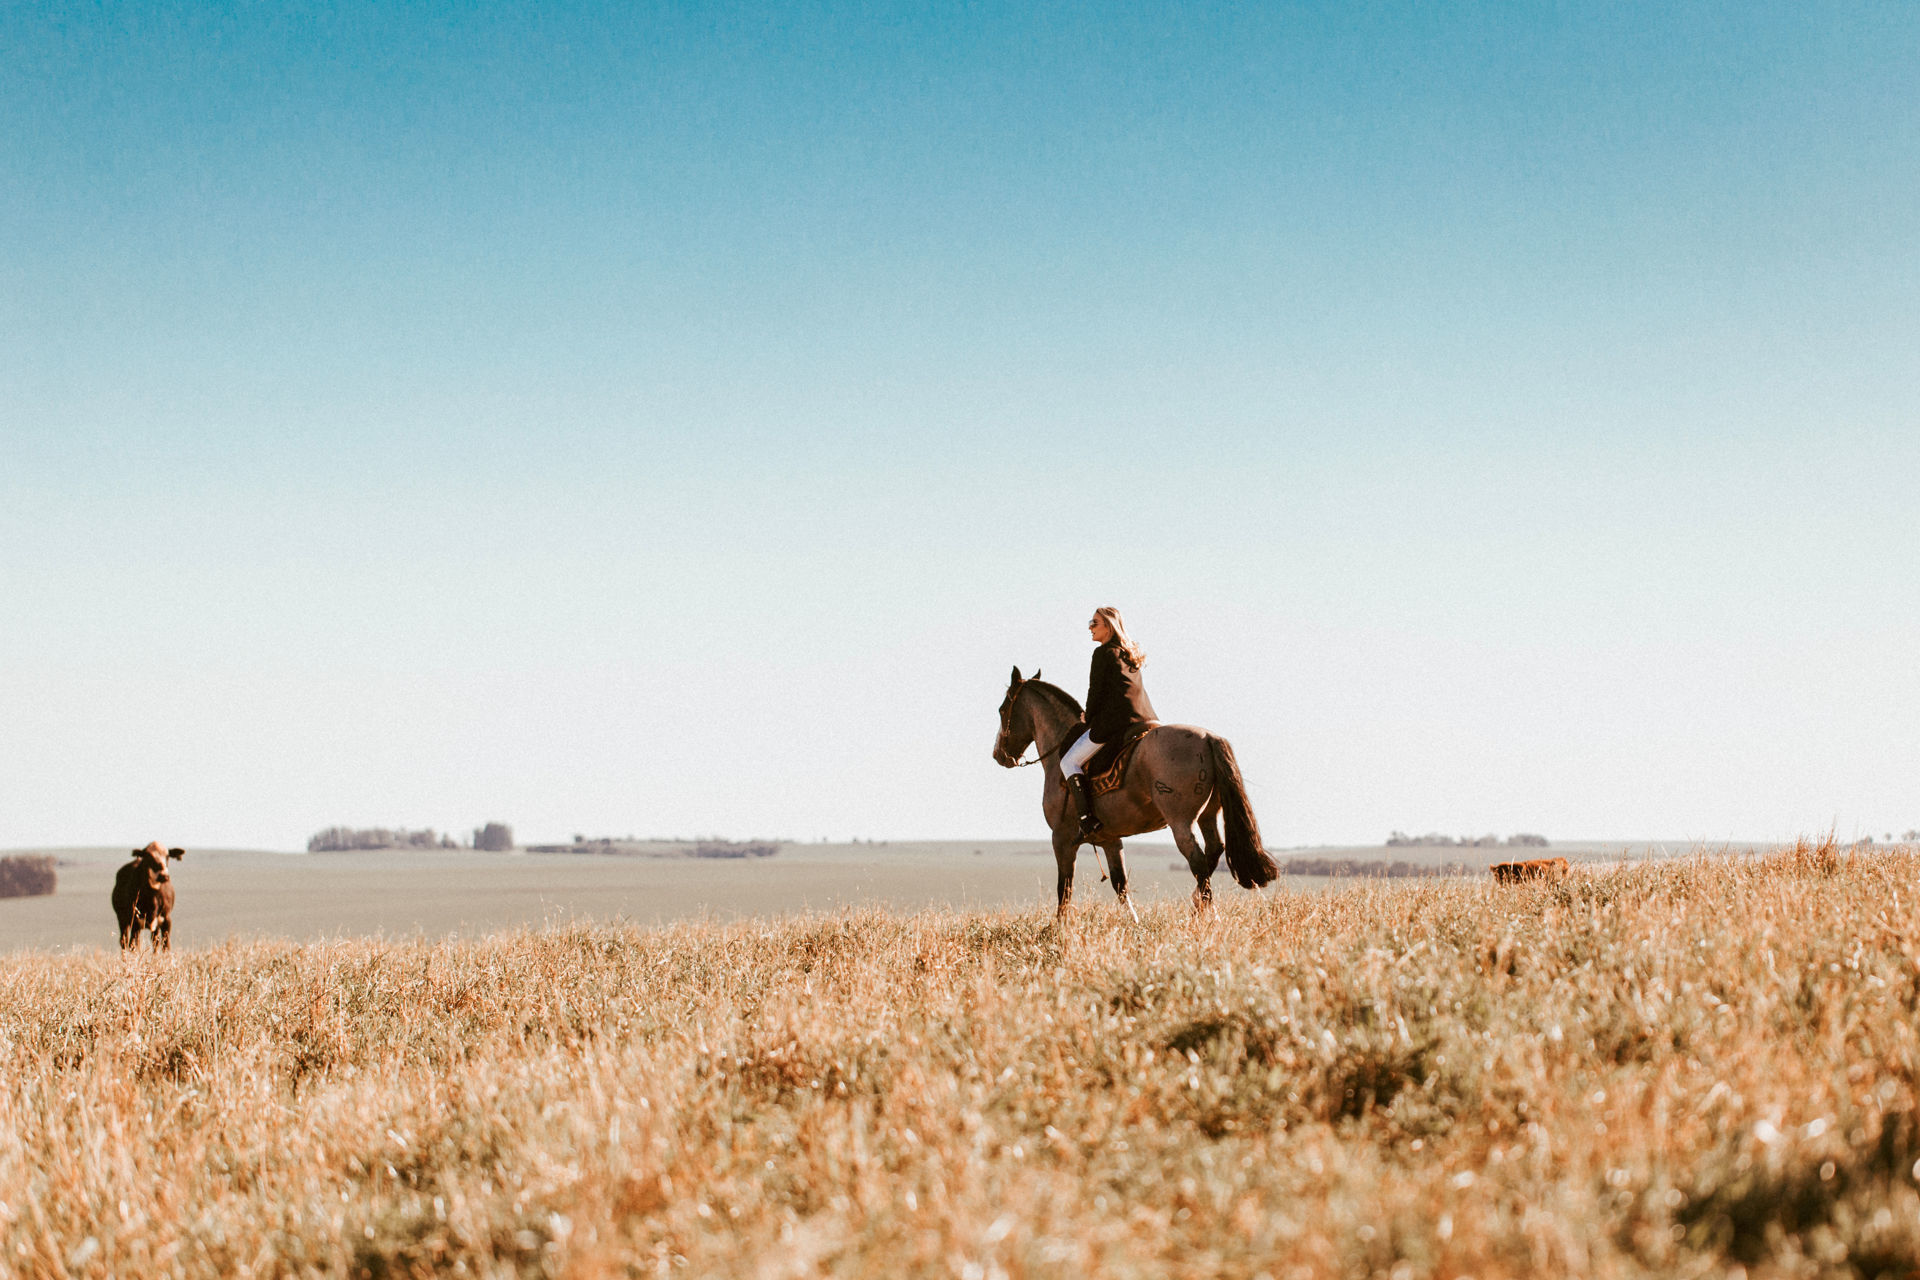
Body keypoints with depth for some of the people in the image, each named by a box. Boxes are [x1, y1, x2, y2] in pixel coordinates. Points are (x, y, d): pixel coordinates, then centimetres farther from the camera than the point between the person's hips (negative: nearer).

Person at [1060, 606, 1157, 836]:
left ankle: (1087, 817, -14)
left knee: (1069, 762, 0)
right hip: (1145, 720, 8)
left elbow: (1095, 692, -5)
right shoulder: (1132, 656, 21)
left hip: (1113, 720, -8)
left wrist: (1089, 723, 8)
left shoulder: (1103, 653, -3)